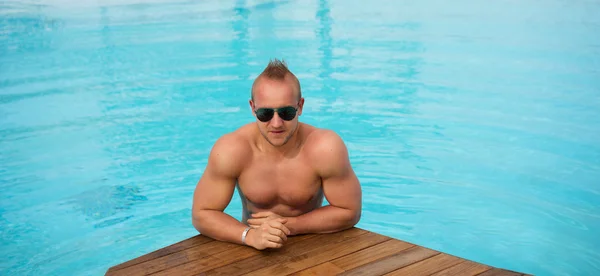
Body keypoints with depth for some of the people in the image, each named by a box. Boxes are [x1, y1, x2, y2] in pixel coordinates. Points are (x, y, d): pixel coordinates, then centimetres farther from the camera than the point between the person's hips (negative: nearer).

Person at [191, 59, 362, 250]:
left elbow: (349, 212, -10)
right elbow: (201, 215, -11)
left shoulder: (326, 148, -21)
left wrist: (288, 225, -18)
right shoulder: (230, 151, -19)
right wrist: (249, 235, -27)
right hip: (253, 249, -1)